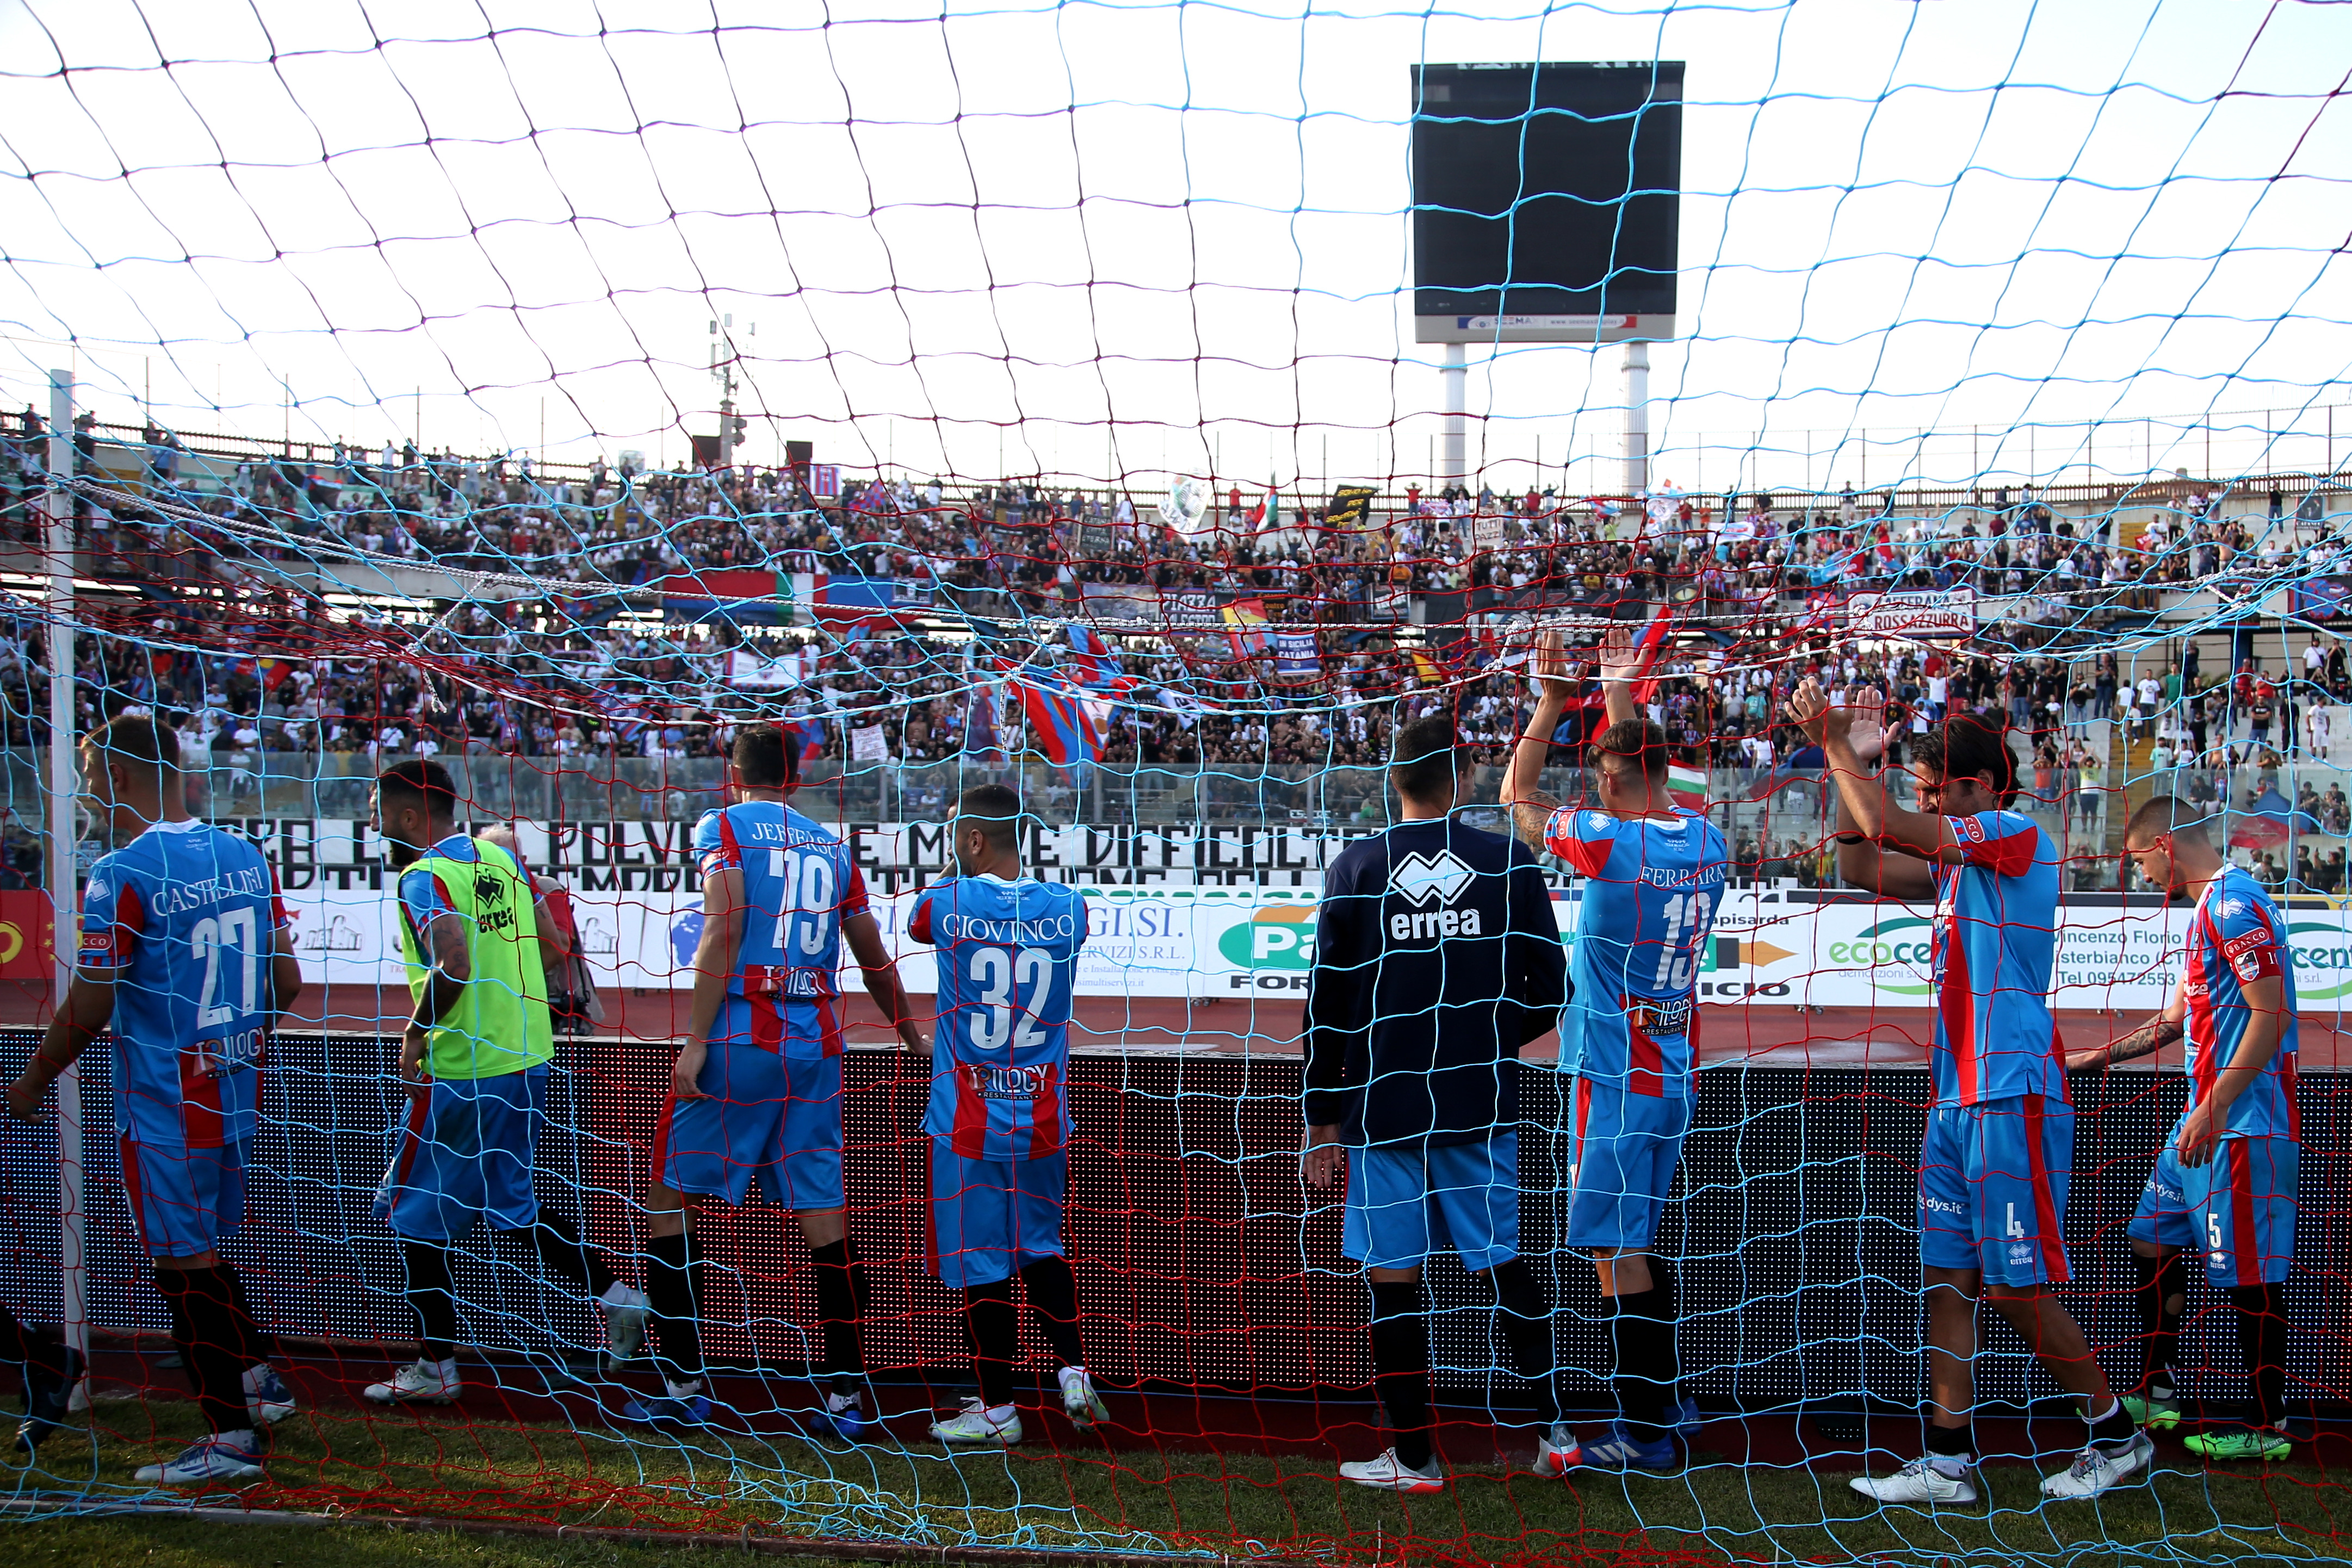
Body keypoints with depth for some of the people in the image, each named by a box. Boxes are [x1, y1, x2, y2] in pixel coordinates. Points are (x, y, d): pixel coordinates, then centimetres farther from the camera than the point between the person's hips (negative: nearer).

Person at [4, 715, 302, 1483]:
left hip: (164, 1103, -7)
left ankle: (230, 1438, 9)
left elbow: (88, 1009, -15)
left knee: (184, 1261, 3)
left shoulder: (121, 875, -17)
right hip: (236, 1092, 7)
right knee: (200, 1245, 23)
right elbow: (287, 982, 10)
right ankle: (258, 1377, 27)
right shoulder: (245, 857, 4)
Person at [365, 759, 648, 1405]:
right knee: (507, 1203, 21)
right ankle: (616, 1297, 14)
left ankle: (436, 1368, 13)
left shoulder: (425, 879, -14)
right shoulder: (503, 859, 10)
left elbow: (453, 967, -28)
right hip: (528, 1061, 8)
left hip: (459, 1073, -8)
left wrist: (415, 1032, -14)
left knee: (414, 1213, 7)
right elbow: (552, 945, 14)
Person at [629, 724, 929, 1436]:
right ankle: (846, 1396, 5)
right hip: (817, 1046, 5)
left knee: (671, 1196, 6)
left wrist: (695, 1042, -12)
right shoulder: (833, 848, 17)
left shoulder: (724, 827, 2)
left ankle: (684, 1388, 5)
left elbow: (723, 935, -11)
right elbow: (875, 963, 22)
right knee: (823, 1211, 5)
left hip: (739, 1039, -4)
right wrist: (915, 1041, 36)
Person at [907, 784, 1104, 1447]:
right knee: (1041, 1247, 20)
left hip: (970, 1121, -4)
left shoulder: (946, 901, -10)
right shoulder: (1068, 907, -1)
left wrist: (959, 867, 27)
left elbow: (916, 925, 15)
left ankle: (997, 1409, 12)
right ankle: (1073, 1371, 11)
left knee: (981, 1265, 4)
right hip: (1043, 1119, 4)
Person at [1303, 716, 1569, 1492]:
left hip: (1382, 1107, -1)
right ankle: (1557, 1426, 13)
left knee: (1393, 1277, 6)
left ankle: (1413, 1457, 12)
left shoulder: (1355, 869, -3)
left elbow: (1326, 1004, -2)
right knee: (1505, 1264, 15)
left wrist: (1322, 1116, 6)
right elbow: (1550, 993, 2)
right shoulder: (1510, 864, -1)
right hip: (1483, 1107, 1)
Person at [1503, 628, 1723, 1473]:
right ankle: (1667, 1398, 28)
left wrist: (1552, 702, 7)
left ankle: (1643, 1431, 0)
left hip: (1615, 1077, -8)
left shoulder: (1609, 840, -16)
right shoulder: (1705, 840, 3)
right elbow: (1648, 779, 25)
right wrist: (1618, 698, 30)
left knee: (1618, 1251, -3)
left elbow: (1517, 795, 0)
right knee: (1644, 1239, 19)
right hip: (1674, 1071, 8)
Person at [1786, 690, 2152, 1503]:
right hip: (1957, 1099, 9)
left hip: (2012, 1099, -9)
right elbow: (1860, 865, 21)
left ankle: (2117, 1434, 15)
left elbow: (1886, 826, -16)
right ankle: (1949, 1461, 10)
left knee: (2018, 1288, -2)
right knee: (1946, 1278, 6)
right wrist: (1848, 760, 13)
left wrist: (1836, 742, -6)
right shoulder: (1957, 861, 17)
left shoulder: (2019, 835, -9)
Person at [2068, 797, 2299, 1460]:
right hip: (2206, 1120, 10)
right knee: (2154, 1244, 15)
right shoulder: (2208, 908, 17)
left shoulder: (2234, 903, -15)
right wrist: (2096, 1057, 30)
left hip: (2243, 1124, -10)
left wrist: (2214, 1108, -24)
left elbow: (2271, 1016, -22)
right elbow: (2175, 1020, 26)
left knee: (2250, 1274, -3)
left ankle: (2267, 1426, 7)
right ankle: (2155, 1393, 25)